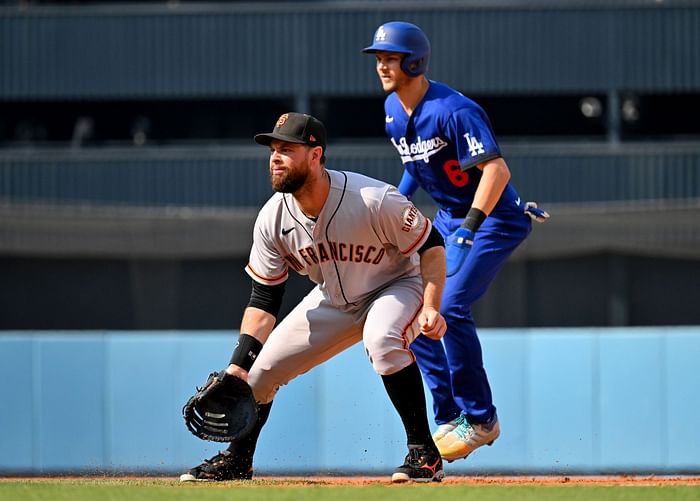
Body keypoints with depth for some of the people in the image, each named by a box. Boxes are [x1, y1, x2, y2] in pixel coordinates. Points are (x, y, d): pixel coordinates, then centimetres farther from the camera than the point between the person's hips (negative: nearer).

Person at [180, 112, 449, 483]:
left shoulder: (375, 201, -32)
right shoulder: (272, 219, -17)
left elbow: (431, 245, -19)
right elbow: (264, 299, -10)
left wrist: (431, 308, -32)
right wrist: (238, 365, -19)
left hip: (397, 286, -5)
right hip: (333, 301, 5)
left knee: (382, 339, -38)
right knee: (260, 367, -1)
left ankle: (423, 452, -26)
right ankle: (237, 461, 25)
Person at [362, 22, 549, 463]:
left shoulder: (453, 111, -25)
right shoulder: (393, 110, 3)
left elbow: (497, 169, -31)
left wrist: (471, 226, -39)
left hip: (493, 219, -9)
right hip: (447, 219, 9)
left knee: (450, 308, -21)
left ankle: (481, 421, -9)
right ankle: (449, 418, 12)